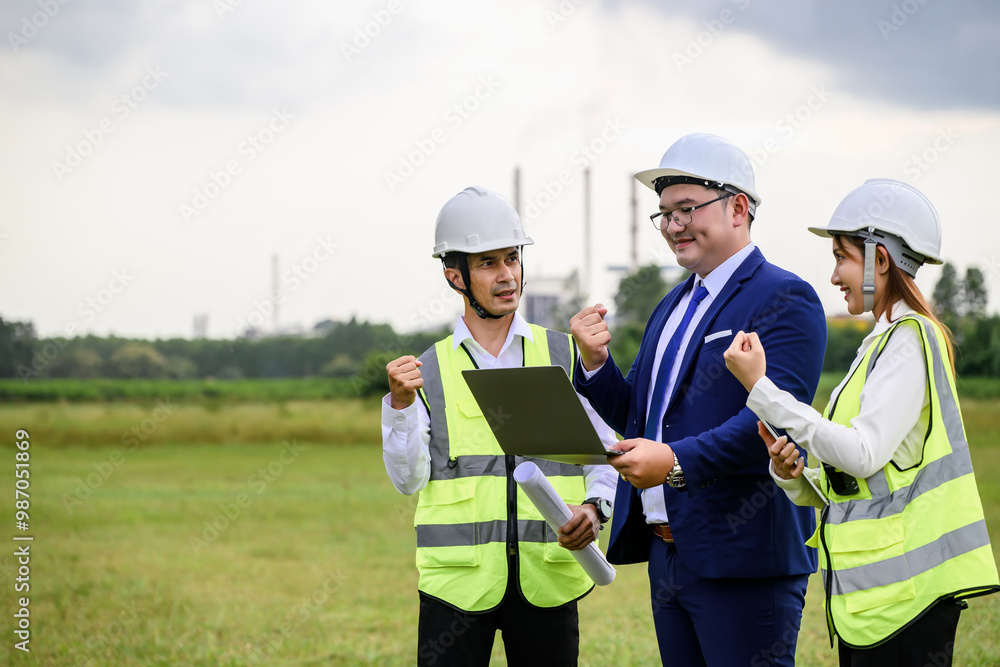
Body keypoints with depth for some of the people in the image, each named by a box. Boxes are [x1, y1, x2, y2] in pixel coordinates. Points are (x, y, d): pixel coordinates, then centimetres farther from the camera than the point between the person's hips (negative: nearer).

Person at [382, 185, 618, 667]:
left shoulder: (566, 356, 9)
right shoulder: (429, 370, 7)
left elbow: (605, 452, 11)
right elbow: (409, 480, 1)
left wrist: (594, 508, -7)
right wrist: (400, 406, -13)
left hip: (548, 576, 1)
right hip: (458, 577, -1)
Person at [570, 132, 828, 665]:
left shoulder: (785, 300, -9)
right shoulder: (673, 306, 19)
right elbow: (634, 416, 20)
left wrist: (677, 461, -30)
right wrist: (595, 362, 1)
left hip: (743, 559, -8)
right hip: (667, 555, 9)